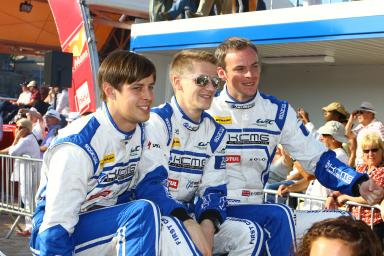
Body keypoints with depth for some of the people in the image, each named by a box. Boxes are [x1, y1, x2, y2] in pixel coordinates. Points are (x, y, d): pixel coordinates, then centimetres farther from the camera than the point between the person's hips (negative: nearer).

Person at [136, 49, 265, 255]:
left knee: (250, 234, -10)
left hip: (191, 213, 6)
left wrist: (208, 223, -18)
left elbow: (213, 188, 4)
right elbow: (149, 185, -21)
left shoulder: (215, 132, 8)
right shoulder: (157, 121, -12)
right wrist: (189, 225, -32)